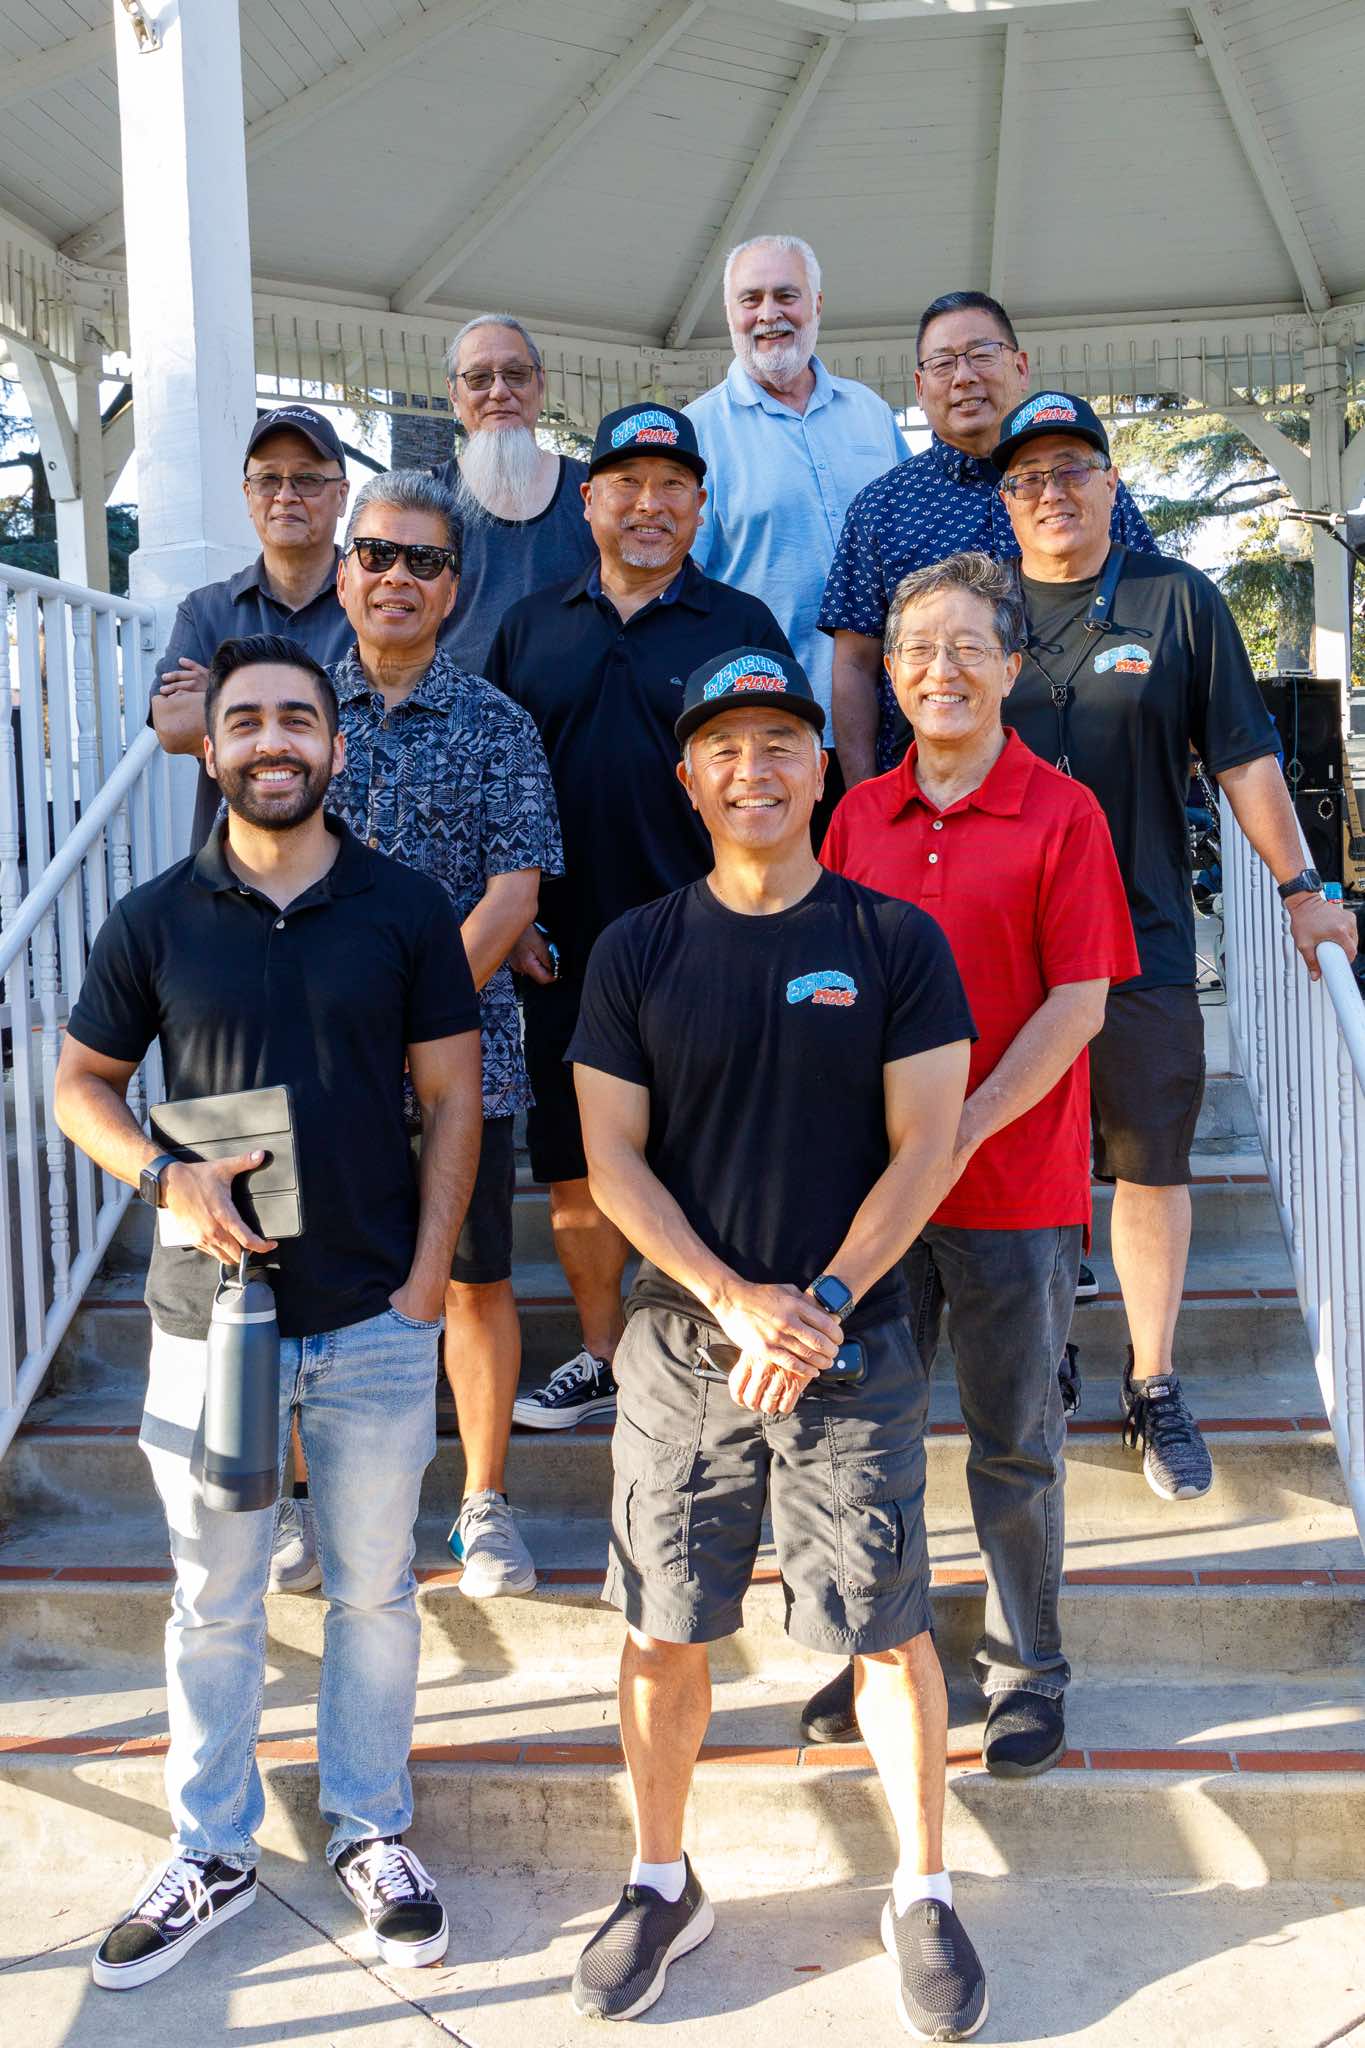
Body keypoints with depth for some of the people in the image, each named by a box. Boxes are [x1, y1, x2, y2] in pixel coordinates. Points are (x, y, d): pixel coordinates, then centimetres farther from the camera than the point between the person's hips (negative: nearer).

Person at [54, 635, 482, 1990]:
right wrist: (163, 1172, -12)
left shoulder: (405, 910, -2)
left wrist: (427, 1272, -6)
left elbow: (452, 1098, 1)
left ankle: (369, 1829, 33)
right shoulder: (154, 920, -1)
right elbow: (81, 1082, 7)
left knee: (374, 1588, 13)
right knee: (212, 1598, 14)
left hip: (377, 1320, 0)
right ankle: (212, 1852, 32)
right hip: (209, 1310, 1)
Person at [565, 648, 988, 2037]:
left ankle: (923, 1896, 28)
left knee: (890, 1631, 6)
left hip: (854, 1346, -1)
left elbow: (925, 1148, -5)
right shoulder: (637, 951, 2)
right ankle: (660, 1885, 32)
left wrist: (823, 1302, -15)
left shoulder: (898, 943, -1)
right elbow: (613, 1157, -1)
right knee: (663, 1629, 10)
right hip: (682, 1340, 1)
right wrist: (734, 1298, -13)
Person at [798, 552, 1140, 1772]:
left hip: (1017, 1181, -3)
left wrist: (964, 1127, -17)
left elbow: (1079, 1002, -10)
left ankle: (1026, 1671, 27)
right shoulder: (860, 816, 6)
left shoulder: (1062, 814, -6)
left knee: (1016, 1441, 8)